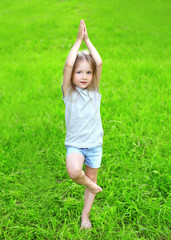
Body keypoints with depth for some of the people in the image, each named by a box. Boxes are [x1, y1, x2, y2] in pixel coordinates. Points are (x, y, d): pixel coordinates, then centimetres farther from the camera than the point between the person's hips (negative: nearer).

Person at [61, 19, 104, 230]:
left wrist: (87, 40, -8)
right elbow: (68, 64, -21)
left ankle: (85, 215, 34)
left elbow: (99, 63, -12)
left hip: (94, 144, 3)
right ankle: (90, 186, 4)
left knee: (91, 179, 13)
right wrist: (78, 40, -15)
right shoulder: (68, 92, -6)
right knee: (74, 172, -30)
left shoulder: (94, 91, 0)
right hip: (74, 144, -2)